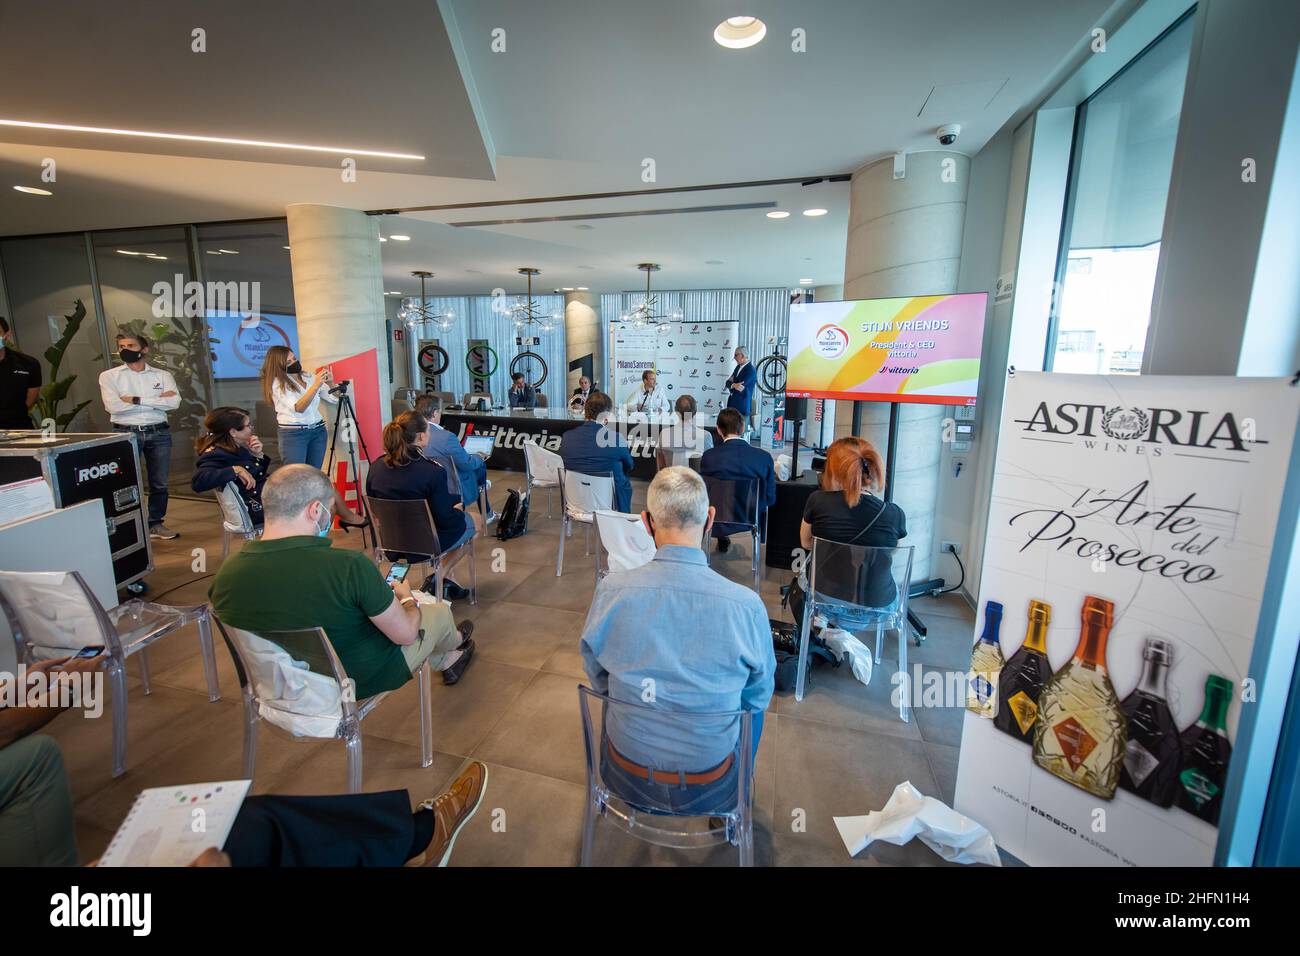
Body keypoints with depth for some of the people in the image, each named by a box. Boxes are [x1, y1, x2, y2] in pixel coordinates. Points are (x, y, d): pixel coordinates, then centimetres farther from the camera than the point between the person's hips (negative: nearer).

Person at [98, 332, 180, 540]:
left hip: (159, 433, 1)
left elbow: (174, 402, -7)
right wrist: (157, 400, -8)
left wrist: (137, 400, -11)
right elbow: (113, 406, -9)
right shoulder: (109, 376, 5)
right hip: (126, 433, -1)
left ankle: (155, 523, 20)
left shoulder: (163, 375, 7)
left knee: (159, 483, 7)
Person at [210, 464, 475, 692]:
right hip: (361, 680, -5)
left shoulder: (226, 572, -18)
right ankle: (455, 642, 55)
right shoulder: (349, 566, -35)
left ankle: (447, 660, 49)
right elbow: (405, 634, -22)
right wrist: (408, 598, 0)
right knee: (439, 610, 19)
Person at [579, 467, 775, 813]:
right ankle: (736, 803, 50)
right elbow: (759, 696, -6)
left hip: (626, 779, 1)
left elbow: (598, 681, -3)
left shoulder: (610, 590, -21)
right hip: (709, 790, -1)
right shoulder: (746, 604, -25)